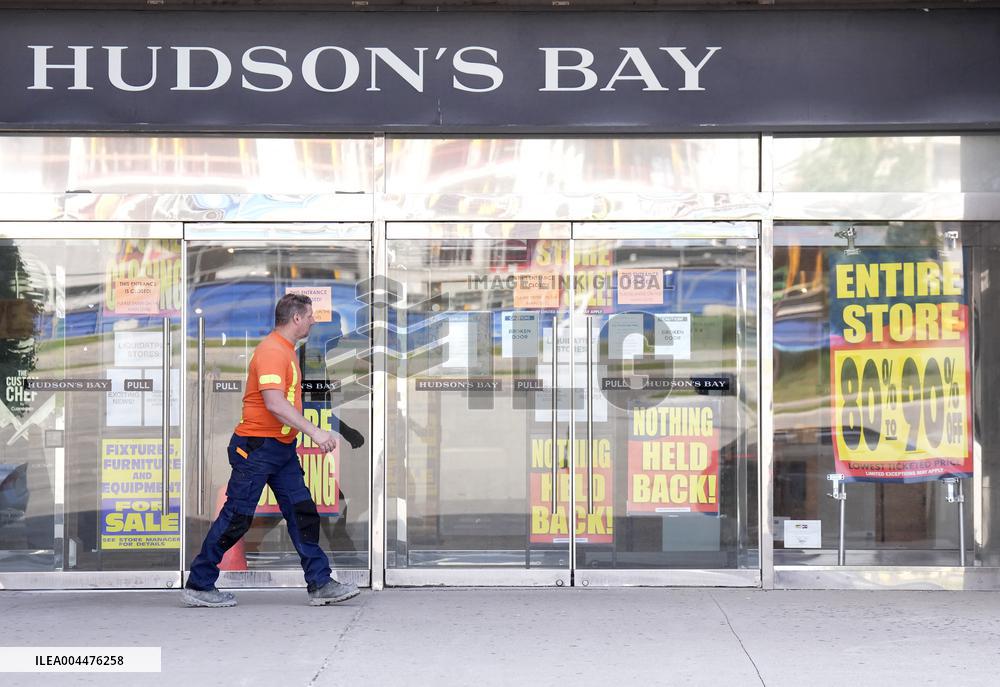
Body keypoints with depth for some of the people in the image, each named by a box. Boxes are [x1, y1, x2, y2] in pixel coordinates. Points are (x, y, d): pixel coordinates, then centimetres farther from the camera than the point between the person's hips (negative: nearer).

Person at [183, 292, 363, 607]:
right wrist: (314, 432, -30)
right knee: (237, 517, -3)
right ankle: (198, 585, 9)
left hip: (282, 448, 10)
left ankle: (320, 584, 7)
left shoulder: (286, 350, 15)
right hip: (256, 446, -10)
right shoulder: (271, 351, -17)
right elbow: (274, 403, -28)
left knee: (303, 512, 4)